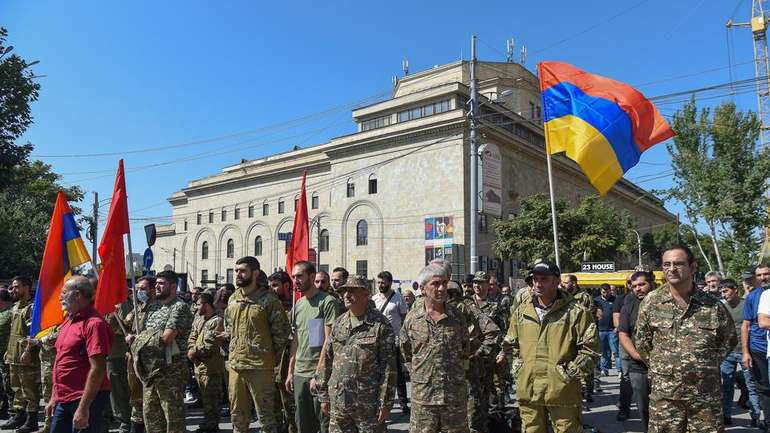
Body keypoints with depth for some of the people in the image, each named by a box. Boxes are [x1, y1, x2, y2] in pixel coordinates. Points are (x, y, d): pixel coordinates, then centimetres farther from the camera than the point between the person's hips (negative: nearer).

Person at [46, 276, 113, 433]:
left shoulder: (93, 323, -17)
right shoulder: (68, 320, 11)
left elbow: (98, 369, -22)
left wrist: (83, 408, -23)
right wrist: (54, 398, 18)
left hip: (85, 400, -8)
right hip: (63, 400, 8)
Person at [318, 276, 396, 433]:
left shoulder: (381, 324, -7)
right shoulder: (338, 324, 9)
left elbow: (388, 367, -9)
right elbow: (327, 361, 12)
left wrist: (385, 403, -11)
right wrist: (323, 396, 10)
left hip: (368, 404, -5)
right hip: (338, 402, 5)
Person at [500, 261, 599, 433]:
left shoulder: (576, 312, -6)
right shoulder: (521, 310, 7)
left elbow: (590, 347, -5)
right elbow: (510, 344, 18)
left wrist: (571, 372, -9)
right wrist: (517, 368, 8)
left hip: (562, 392, -4)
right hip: (528, 391, 4)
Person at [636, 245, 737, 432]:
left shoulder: (713, 305, -1)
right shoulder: (651, 302, -1)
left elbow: (729, 339, 15)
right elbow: (641, 341, 10)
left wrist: (710, 364, 10)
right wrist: (657, 365, 6)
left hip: (706, 396, 0)